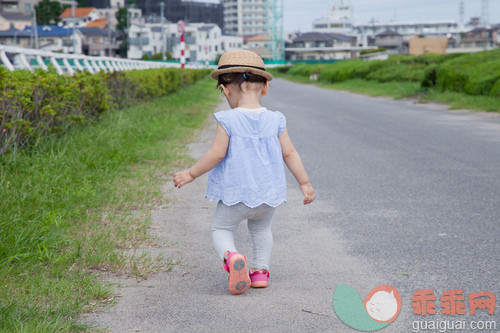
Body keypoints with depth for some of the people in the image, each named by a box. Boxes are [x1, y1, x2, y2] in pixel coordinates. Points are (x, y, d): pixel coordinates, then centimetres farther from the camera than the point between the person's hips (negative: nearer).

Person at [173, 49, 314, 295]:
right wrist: (304, 183, 12)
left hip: (235, 192, -4)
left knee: (221, 229, 13)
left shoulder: (227, 121, -12)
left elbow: (216, 154, -14)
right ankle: (260, 270, 20)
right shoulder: (275, 121, -2)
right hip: (268, 192, 4)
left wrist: (190, 174, -2)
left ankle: (230, 256, -17)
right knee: (261, 229, 28)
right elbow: (289, 153, 1)